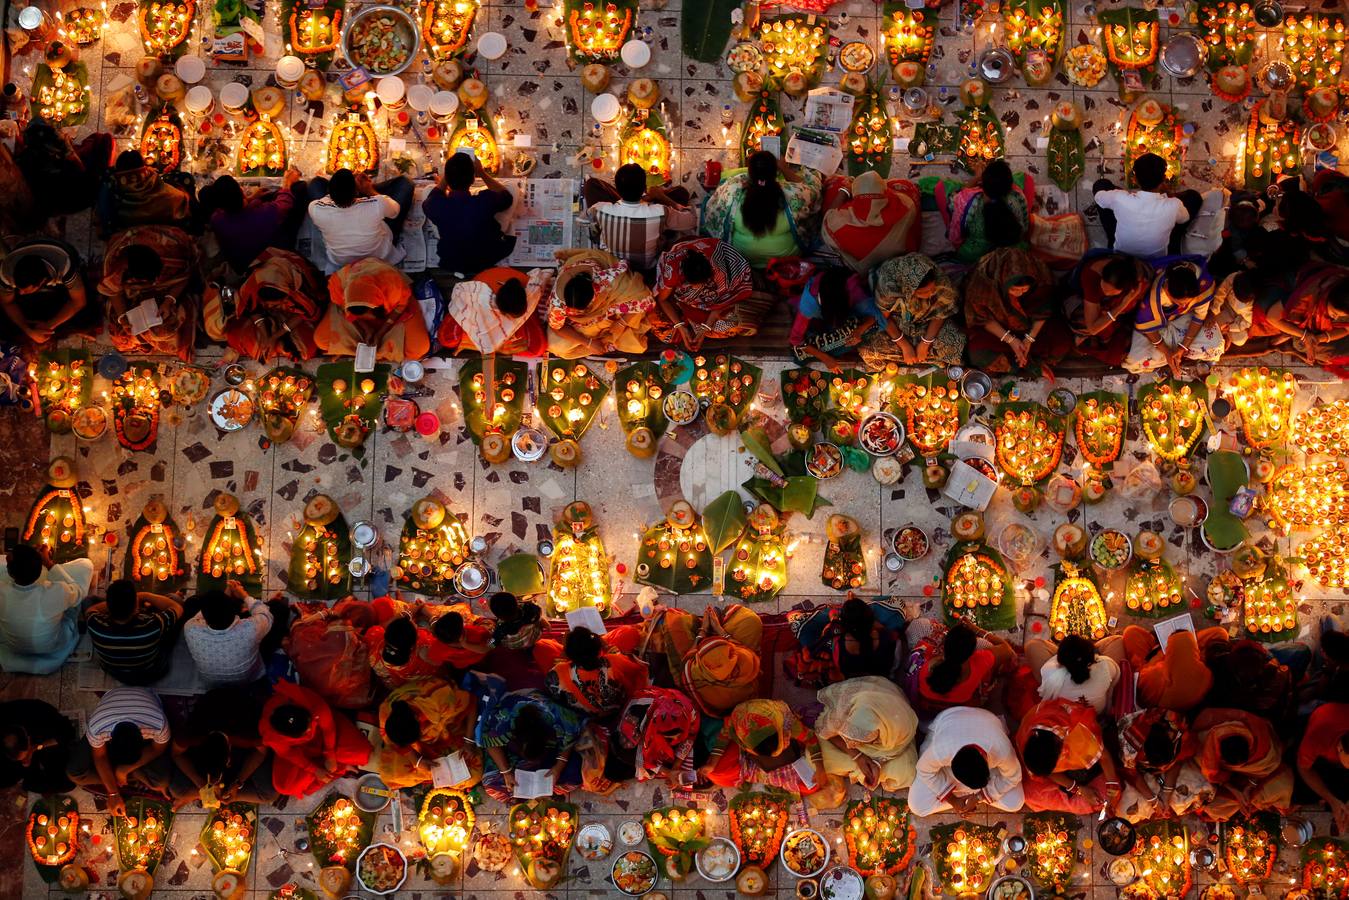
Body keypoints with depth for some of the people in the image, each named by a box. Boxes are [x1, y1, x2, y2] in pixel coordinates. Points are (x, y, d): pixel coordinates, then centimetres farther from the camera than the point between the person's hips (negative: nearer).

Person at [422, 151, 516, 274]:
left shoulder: (436, 205, -29)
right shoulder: (486, 201, -33)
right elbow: (507, 196, -6)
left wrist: (449, 172, 1)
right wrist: (482, 173, -1)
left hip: (450, 264, 2)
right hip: (486, 262, -1)